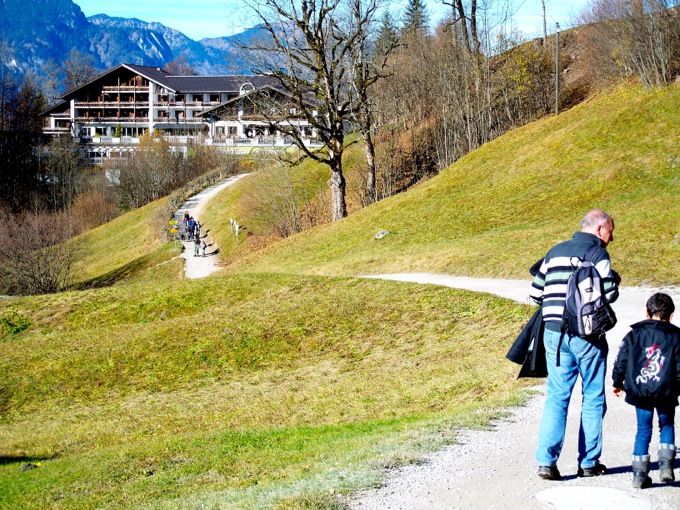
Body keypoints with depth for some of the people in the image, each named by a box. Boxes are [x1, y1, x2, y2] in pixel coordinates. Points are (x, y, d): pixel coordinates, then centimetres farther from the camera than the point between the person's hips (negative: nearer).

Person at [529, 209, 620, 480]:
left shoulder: (555, 252, 13)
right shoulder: (598, 254, -5)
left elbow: (535, 292, 13)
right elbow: (608, 293, -14)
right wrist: (614, 282, 7)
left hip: (554, 333, 5)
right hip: (587, 335, -5)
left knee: (556, 397, 6)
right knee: (593, 399, 8)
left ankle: (546, 461, -4)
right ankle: (589, 463, 12)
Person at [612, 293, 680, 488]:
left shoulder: (634, 334, 4)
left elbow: (621, 361, 5)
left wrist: (618, 383, 19)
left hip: (639, 391, 1)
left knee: (643, 430, 10)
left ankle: (639, 473, 6)